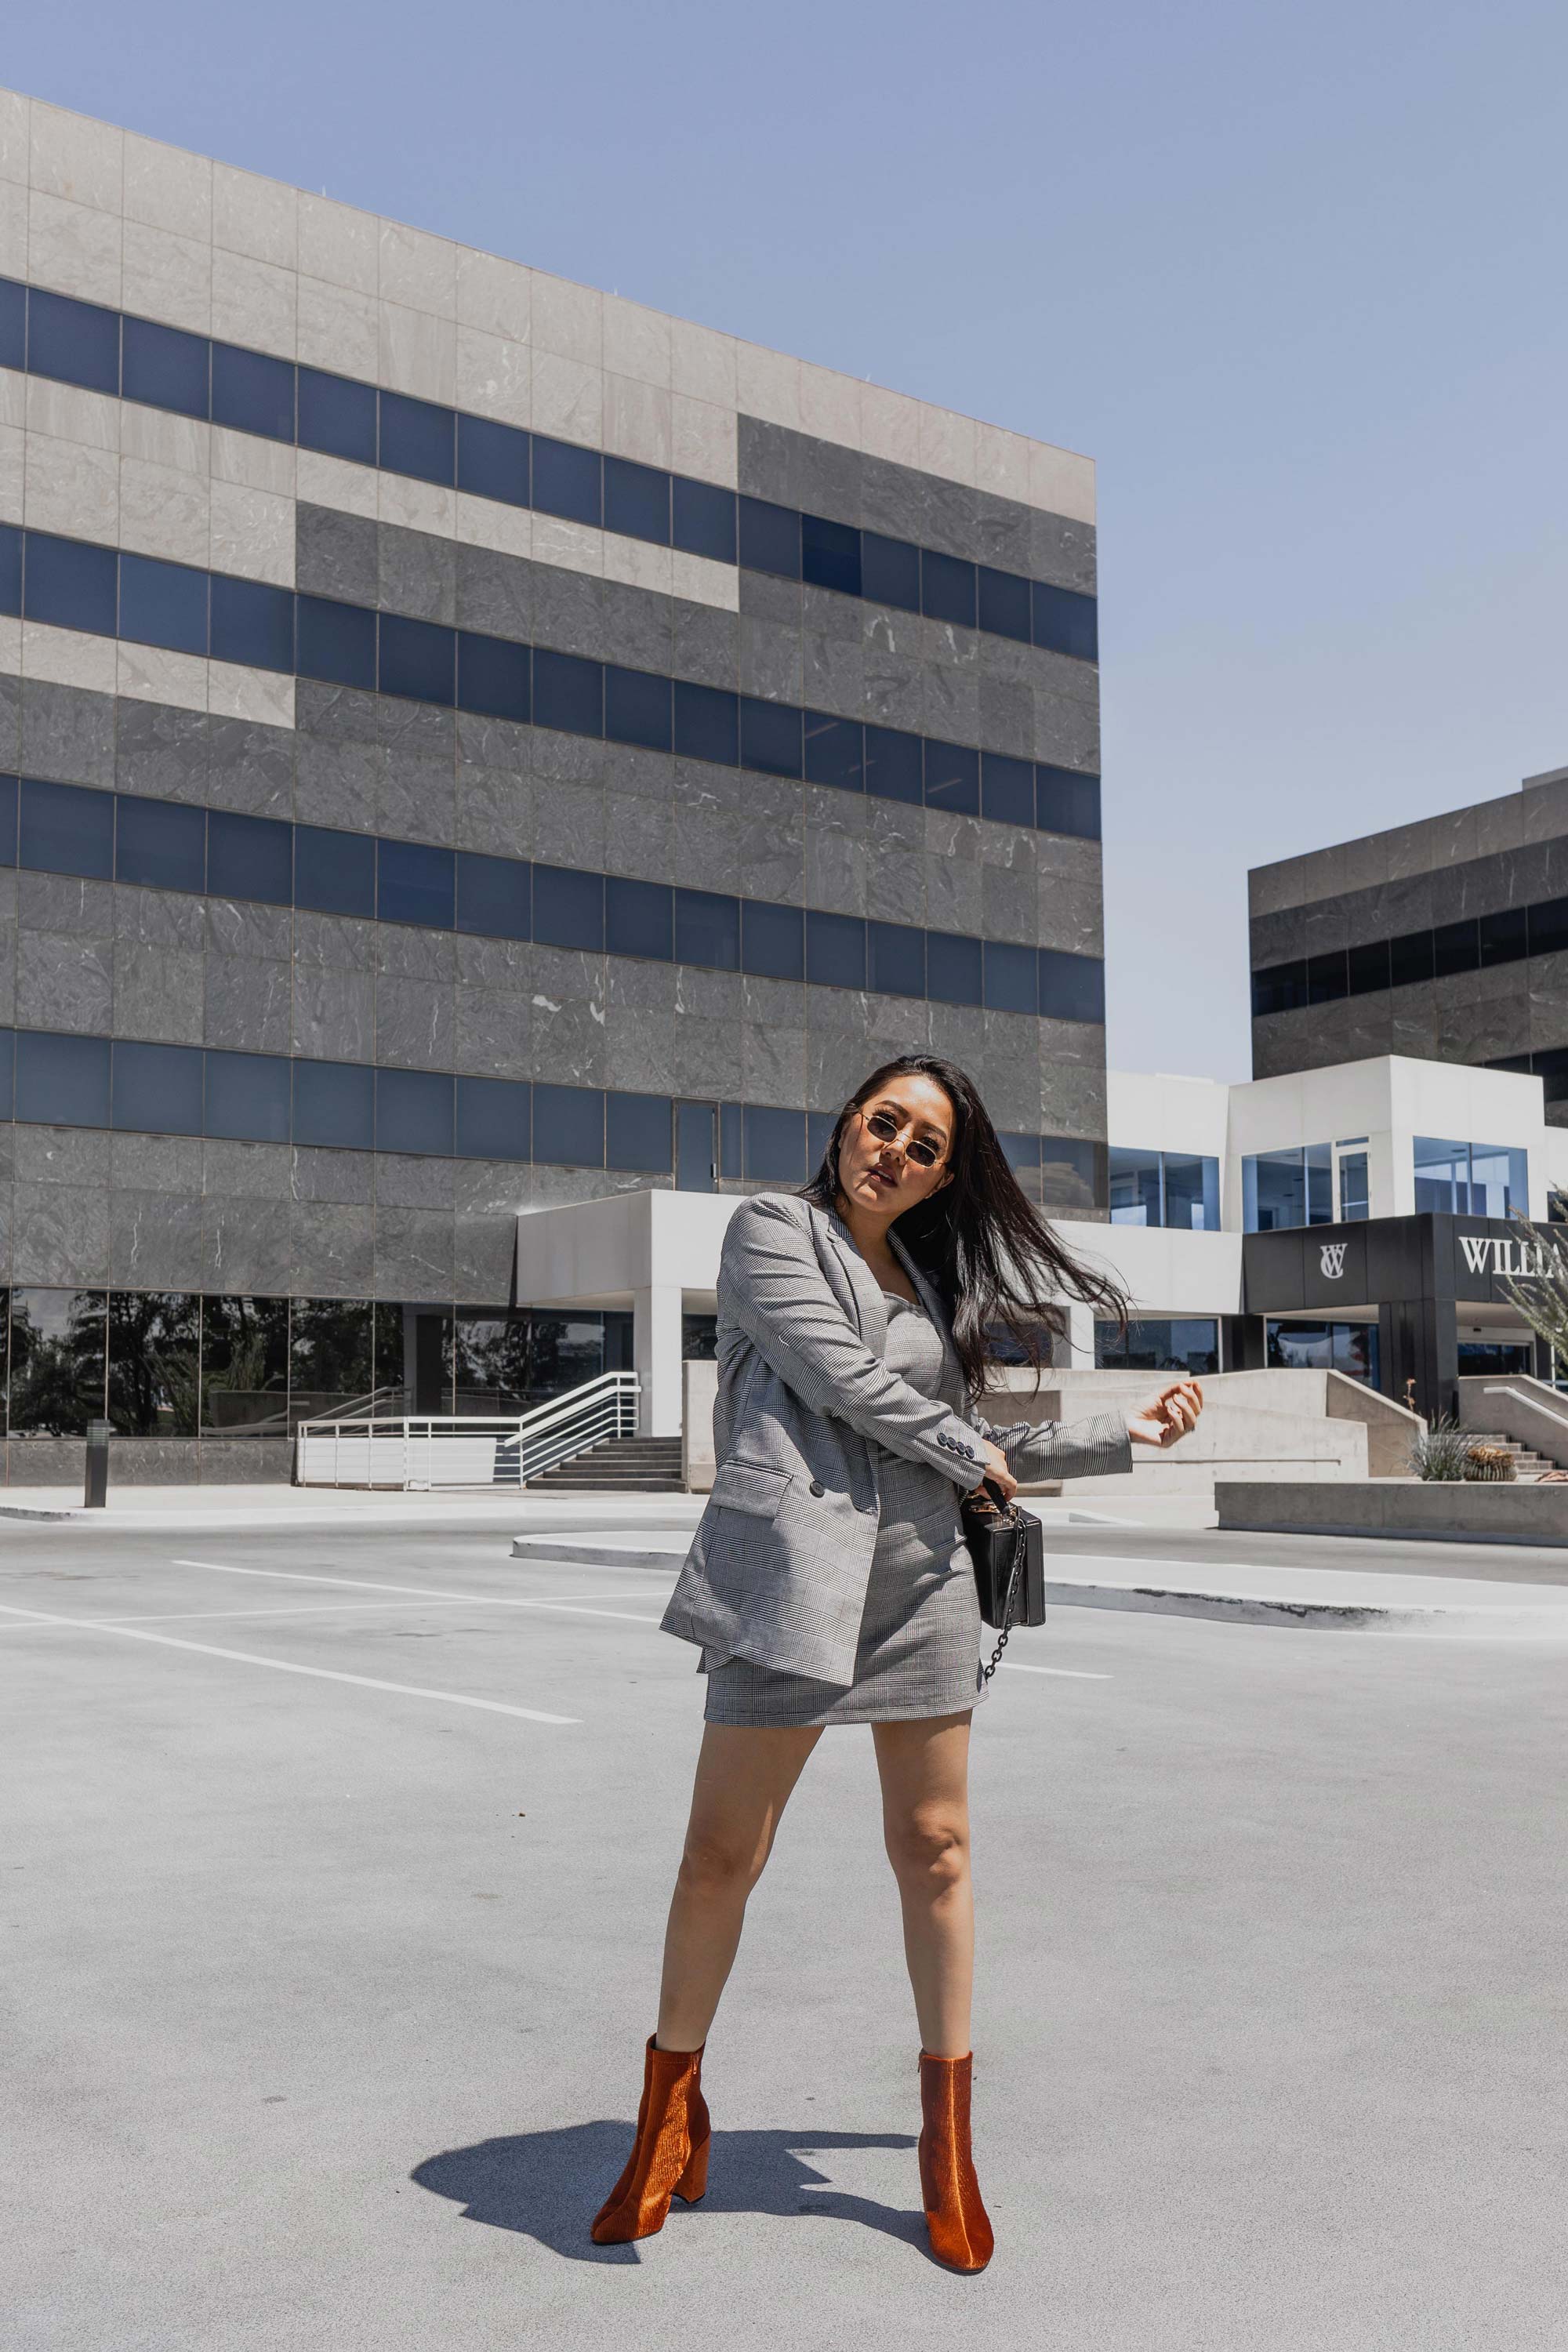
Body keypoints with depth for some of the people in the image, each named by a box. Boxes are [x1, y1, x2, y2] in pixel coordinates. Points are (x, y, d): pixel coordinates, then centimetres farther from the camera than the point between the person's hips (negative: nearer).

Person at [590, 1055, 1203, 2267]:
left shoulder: (933, 1282, 20)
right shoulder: (773, 1228, 4)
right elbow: (839, 1377, -8)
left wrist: (1128, 1433, 22)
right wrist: (973, 1455, 4)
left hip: (922, 1575, 5)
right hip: (793, 1563, -5)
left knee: (936, 1849, 7)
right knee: (722, 1854, -3)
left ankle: (947, 2134, 20)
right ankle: (671, 2121, 17)